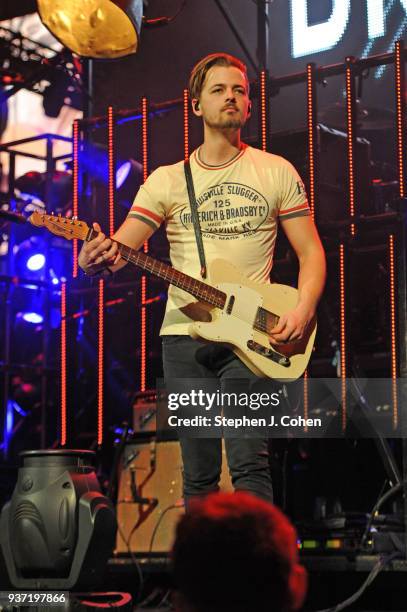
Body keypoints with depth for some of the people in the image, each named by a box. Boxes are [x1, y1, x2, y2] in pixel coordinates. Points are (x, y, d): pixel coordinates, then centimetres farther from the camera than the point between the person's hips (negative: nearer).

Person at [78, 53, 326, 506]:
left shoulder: (277, 172, 8)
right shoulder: (166, 180, 10)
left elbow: (310, 252, 8)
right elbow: (119, 247, 2)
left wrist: (303, 310, -11)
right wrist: (102, 257, -23)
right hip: (184, 334, 2)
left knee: (249, 462, -15)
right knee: (198, 475, 5)